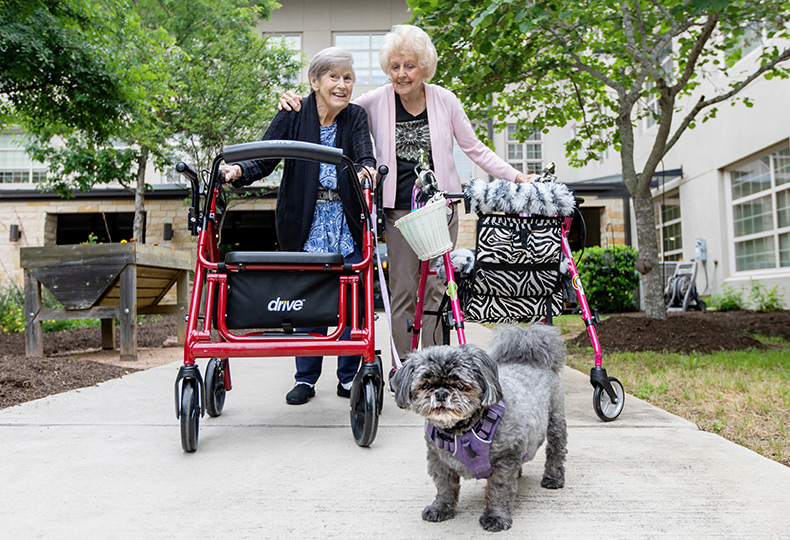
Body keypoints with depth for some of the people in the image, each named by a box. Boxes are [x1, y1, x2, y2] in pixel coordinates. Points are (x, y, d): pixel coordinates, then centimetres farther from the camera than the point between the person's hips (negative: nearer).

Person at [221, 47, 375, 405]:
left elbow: (365, 155, -12)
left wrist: (367, 169, -36)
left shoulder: (355, 117, 4)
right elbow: (264, 158, -7)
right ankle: (306, 378, 16)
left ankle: (349, 377, 17)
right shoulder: (293, 116, -1)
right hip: (305, 223, -1)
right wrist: (239, 171, -28)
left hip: (348, 222, 2)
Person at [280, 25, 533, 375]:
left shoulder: (445, 100, 2)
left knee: (436, 288, 3)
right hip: (399, 208, -1)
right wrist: (296, 104, -14)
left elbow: (475, 149, 9)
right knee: (403, 290, 0)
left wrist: (517, 177, 4)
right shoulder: (376, 102, -2)